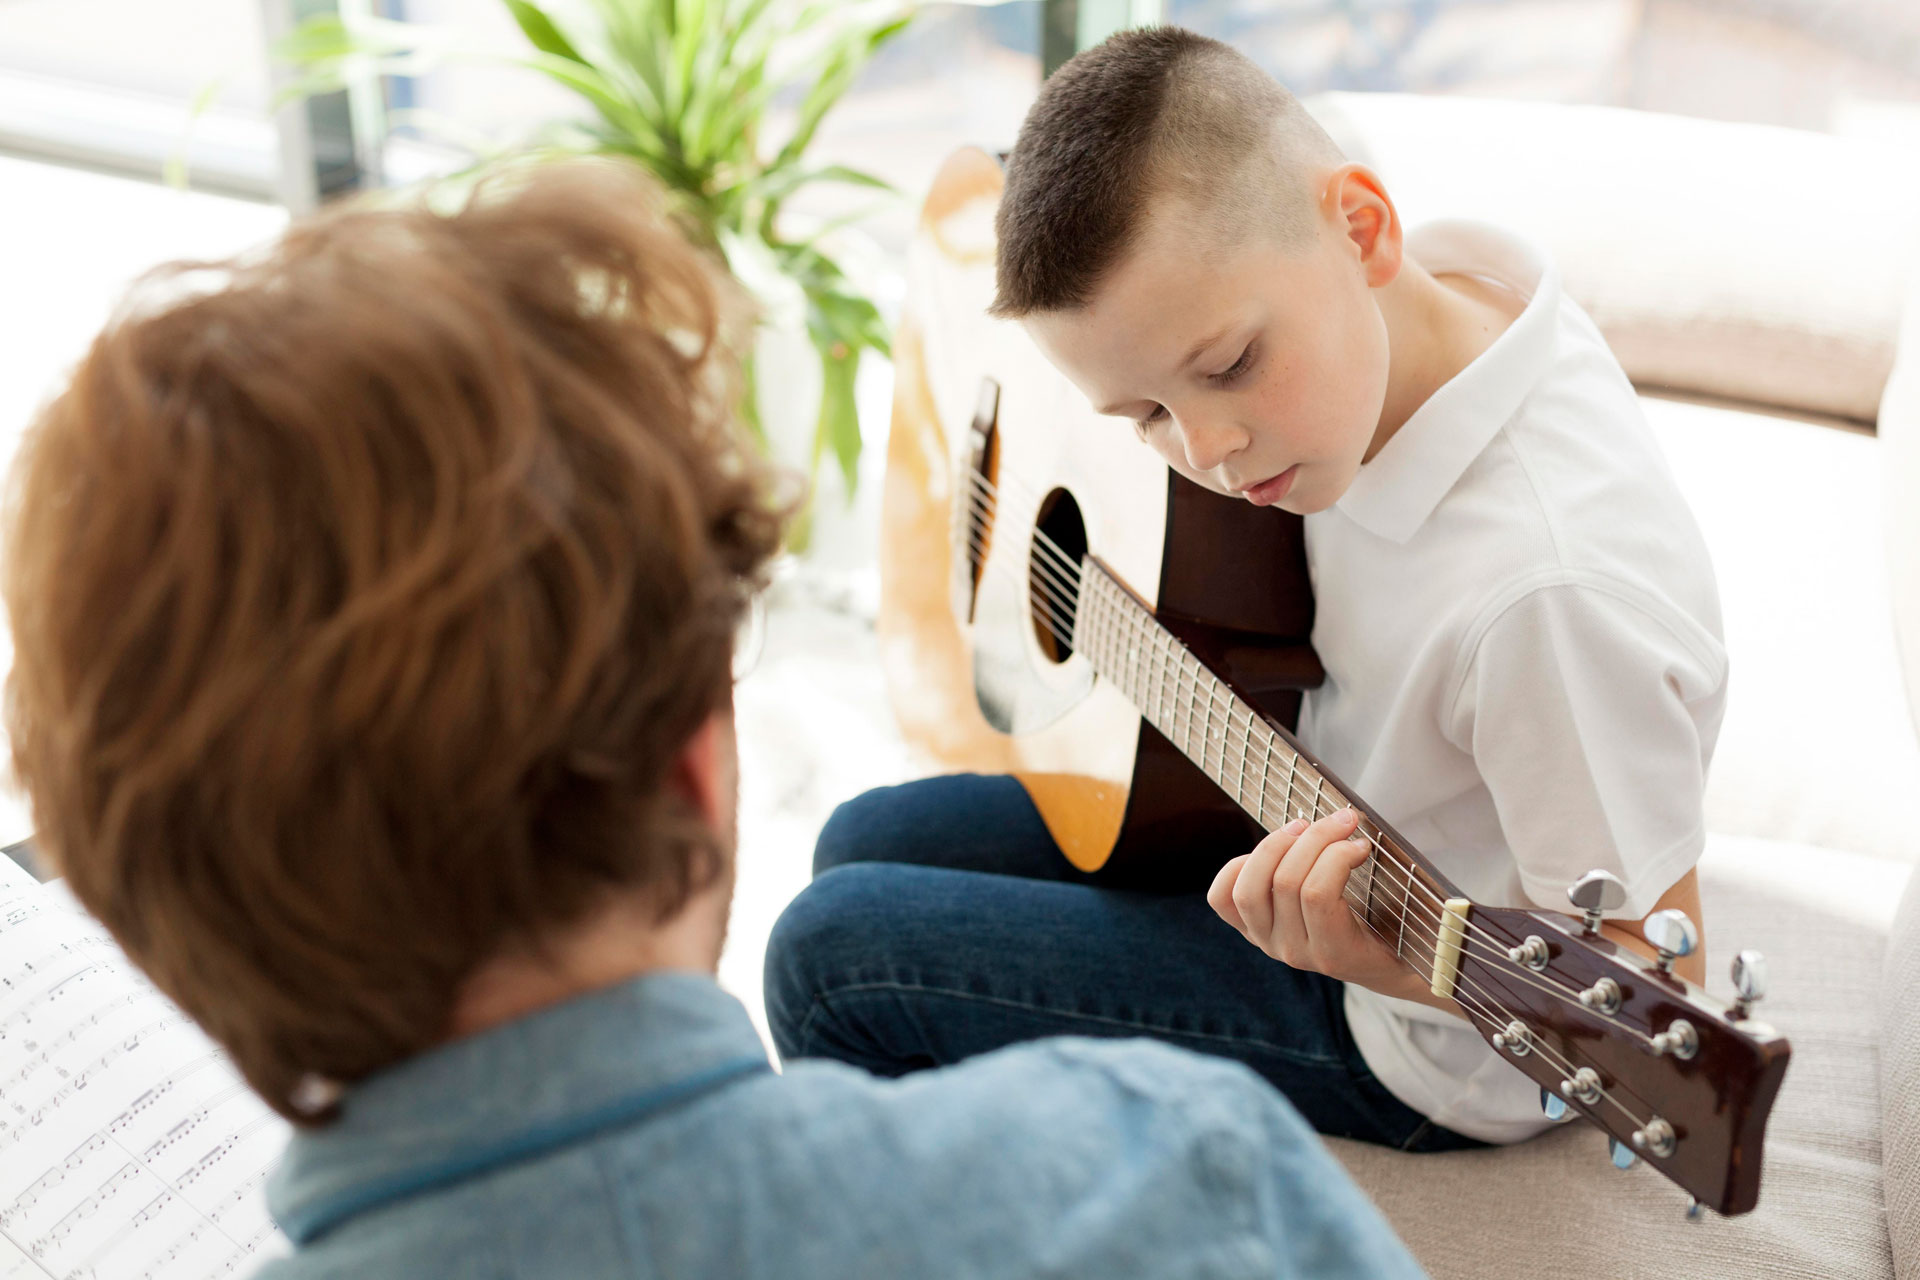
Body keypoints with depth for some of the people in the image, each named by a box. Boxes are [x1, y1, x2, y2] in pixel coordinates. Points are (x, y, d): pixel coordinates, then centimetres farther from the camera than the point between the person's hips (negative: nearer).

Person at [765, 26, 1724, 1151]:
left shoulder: (1557, 589, -38)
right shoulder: (1413, 291, -14)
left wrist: (1392, 963, -46)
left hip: (1417, 1053, -8)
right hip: (1312, 821, 9)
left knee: (839, 954, -14)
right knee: (868, 847, 18)